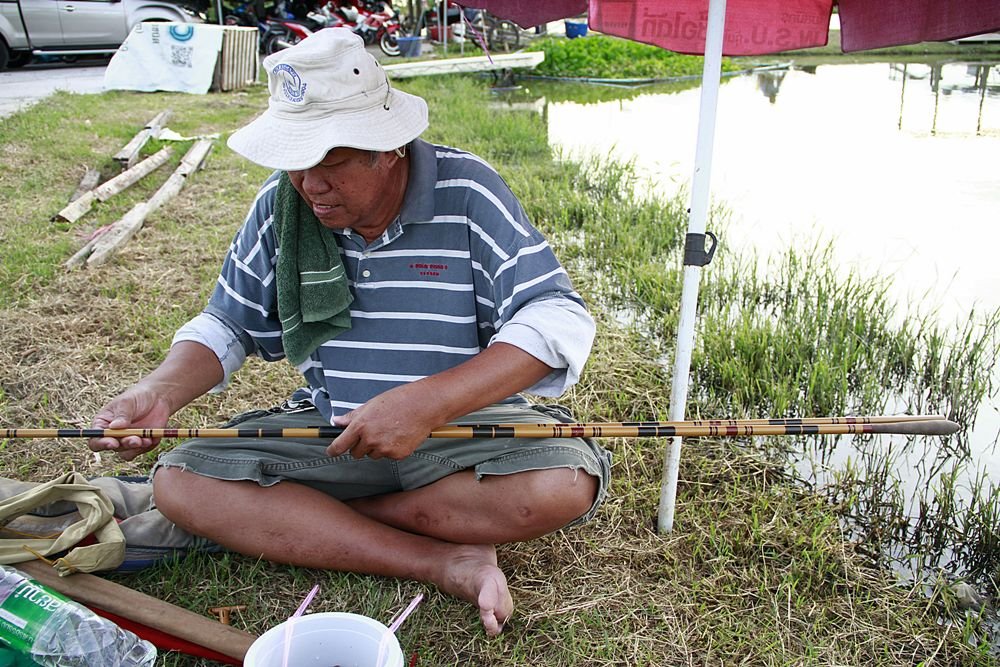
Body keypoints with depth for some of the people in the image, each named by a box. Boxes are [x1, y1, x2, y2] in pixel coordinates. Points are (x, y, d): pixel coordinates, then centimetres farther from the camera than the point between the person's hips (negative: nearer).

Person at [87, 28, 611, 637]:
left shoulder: (466, 192, -14)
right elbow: (227, 325, 8)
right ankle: (447, 562, -20)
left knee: (567, 482, -30)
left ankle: (295, 519, -15)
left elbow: (559, 321, -22)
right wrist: (159, 393, -12)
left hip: (468, 421, -3)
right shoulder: (282, 204, -1)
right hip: (326, 427, 4)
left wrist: (426, 403, -32)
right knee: (180, 481, -16)